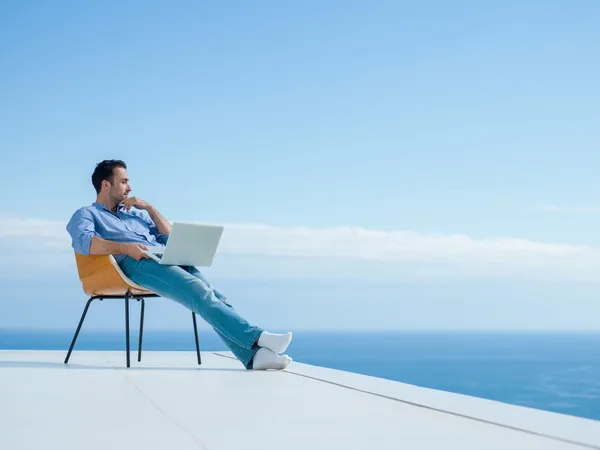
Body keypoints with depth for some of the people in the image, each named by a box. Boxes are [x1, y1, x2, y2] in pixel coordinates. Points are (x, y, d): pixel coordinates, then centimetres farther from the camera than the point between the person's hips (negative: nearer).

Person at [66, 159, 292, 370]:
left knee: (212, 293, -22)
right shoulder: (86, 214, 18)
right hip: (135, 264, -6)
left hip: (168, 259, 6)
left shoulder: (134, 213, 38)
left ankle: (253, 355, -39)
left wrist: (149, 207, 20)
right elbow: (83, 242, -7)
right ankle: (256, 337, -42)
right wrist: (125, 248, -20)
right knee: (199, 291, -30)